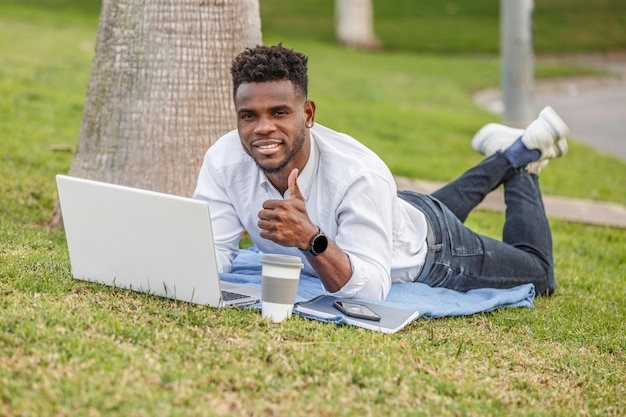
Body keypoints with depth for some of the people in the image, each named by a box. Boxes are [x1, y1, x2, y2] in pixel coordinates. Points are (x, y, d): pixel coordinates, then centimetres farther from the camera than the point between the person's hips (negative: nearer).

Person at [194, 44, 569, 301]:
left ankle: (522, 162, 37)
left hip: (428, 251, -5)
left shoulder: (358, 174, -46)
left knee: (538, 275, 20)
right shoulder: (224, 161, -33)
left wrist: (311, 239, -64)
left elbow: (371, 289, -48)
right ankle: (506, 156, 55)